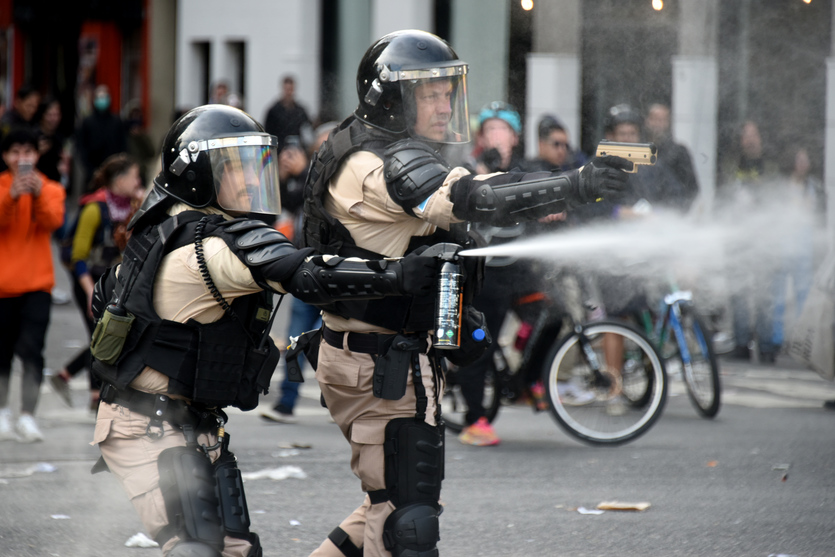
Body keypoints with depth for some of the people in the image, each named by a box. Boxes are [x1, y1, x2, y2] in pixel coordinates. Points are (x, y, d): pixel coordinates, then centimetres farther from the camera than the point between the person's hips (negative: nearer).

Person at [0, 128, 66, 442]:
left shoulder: (50, 189, 5)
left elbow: (53, 221, -12)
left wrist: (38, 194, -28)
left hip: (37, 283, -1)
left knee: (31, 350, -14)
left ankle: (27, 418, -16)